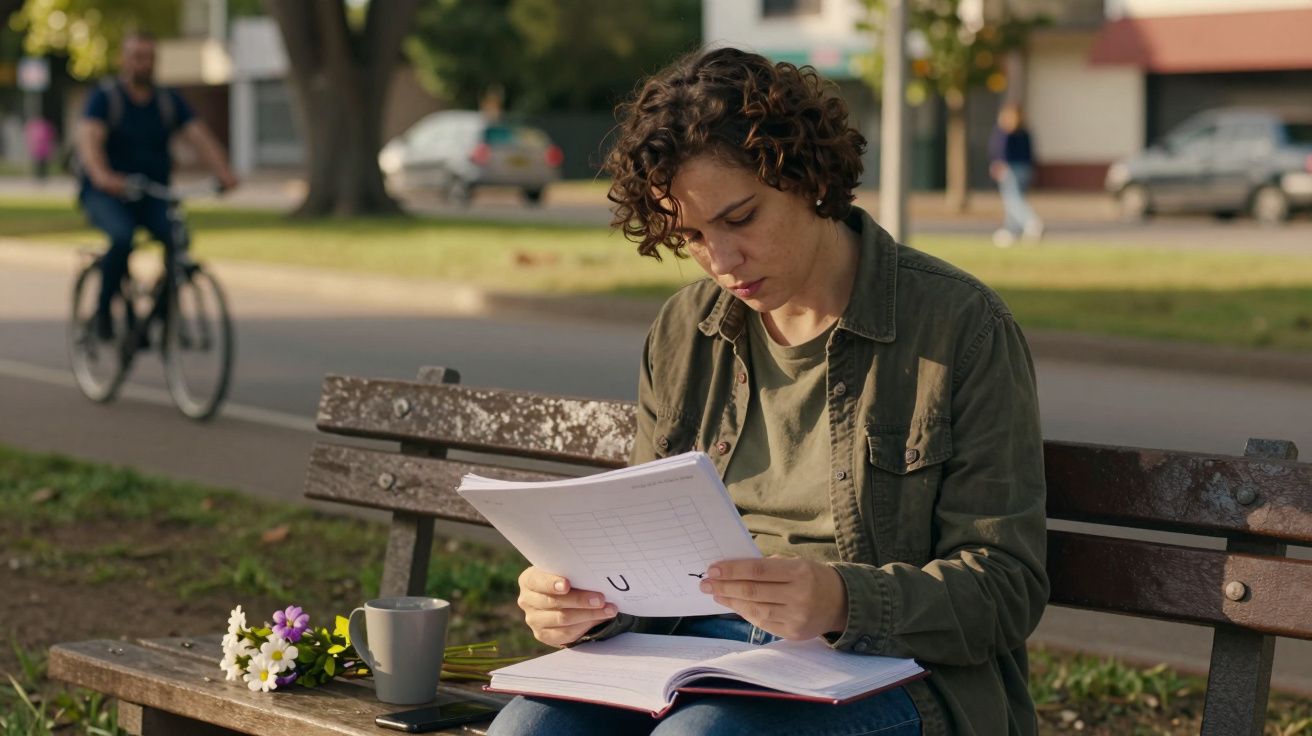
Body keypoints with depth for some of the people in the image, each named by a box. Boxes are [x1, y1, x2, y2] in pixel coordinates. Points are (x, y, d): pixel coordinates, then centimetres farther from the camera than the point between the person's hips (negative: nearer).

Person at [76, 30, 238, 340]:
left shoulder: (169, 101, 6)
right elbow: (89, 139, -23)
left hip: (154, 195, 3)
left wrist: (224, 172, -28)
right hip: (106, 194, -3)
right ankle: (103, 310, -12)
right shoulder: (105, 97, -6)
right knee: (123, 238, -33)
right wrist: (103, 176, -44)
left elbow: (200, 137, -8)